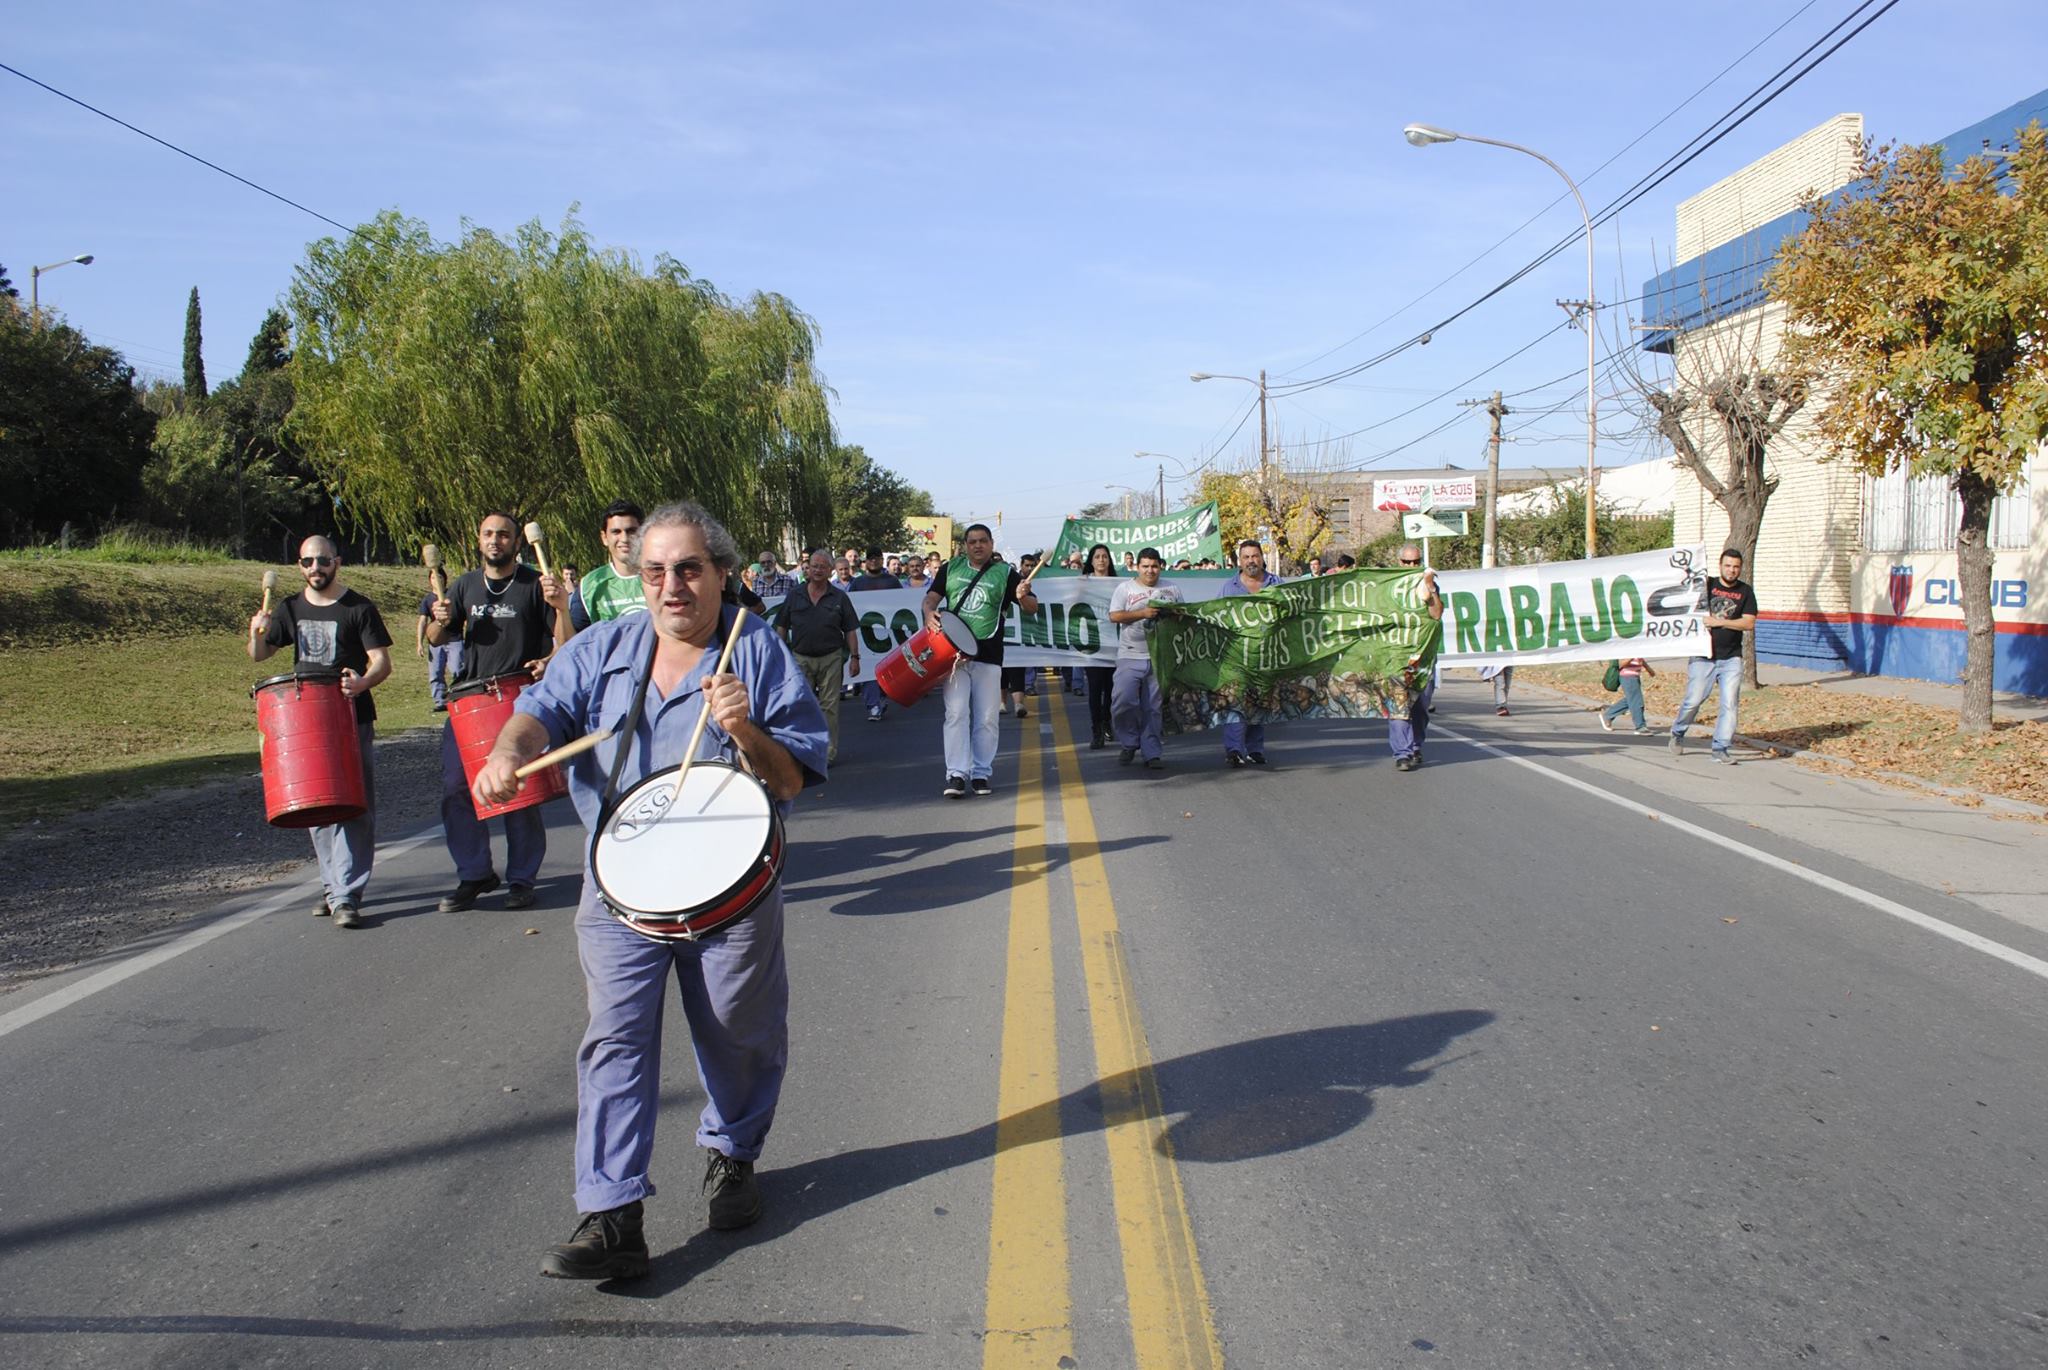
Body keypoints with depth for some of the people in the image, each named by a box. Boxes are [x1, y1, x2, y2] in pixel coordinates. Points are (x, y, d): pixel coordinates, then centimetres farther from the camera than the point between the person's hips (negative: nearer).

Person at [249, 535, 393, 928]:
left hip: (352, 720, -5)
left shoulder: (359, 609, -3)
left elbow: (381, 661, -10)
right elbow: (259, 655, 14)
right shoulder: (291, 609, 11)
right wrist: (257, 632, -8)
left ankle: (346, 896, -10)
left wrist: (362, 682, -31)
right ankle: (334, 888, 22)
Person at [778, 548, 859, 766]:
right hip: (801, 658, 1)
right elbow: (782, 628, 11)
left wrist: (854, 656, -2)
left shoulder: (839, 598, 4)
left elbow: (850, 630, 4)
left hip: (831, 658, -1)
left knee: (829, 706, 2)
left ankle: (828, 751, 9)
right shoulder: (795, 597, 6)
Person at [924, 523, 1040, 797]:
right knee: (956, 713, -6)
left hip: (988, 656, 0)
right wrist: (929, 612, -11)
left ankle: (981, 774, 15)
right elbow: (932, 595, 12)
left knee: (986, 718, 4)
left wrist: (1022, 597, -23)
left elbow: (1033, 608, 1)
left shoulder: (1005, 574, 4)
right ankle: (956, 775, -5)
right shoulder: (951, 568, 10)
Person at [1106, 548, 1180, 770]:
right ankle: (1129, 742, 11)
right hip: (1131, 657, -2)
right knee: (1123, 701, -12)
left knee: (1154, 707, 3)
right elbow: (1114, 616, -5)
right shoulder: (1125, 588, 4)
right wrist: (1143, 613, -16)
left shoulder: (1171, 591, 11)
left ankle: (1152, 752, 10)